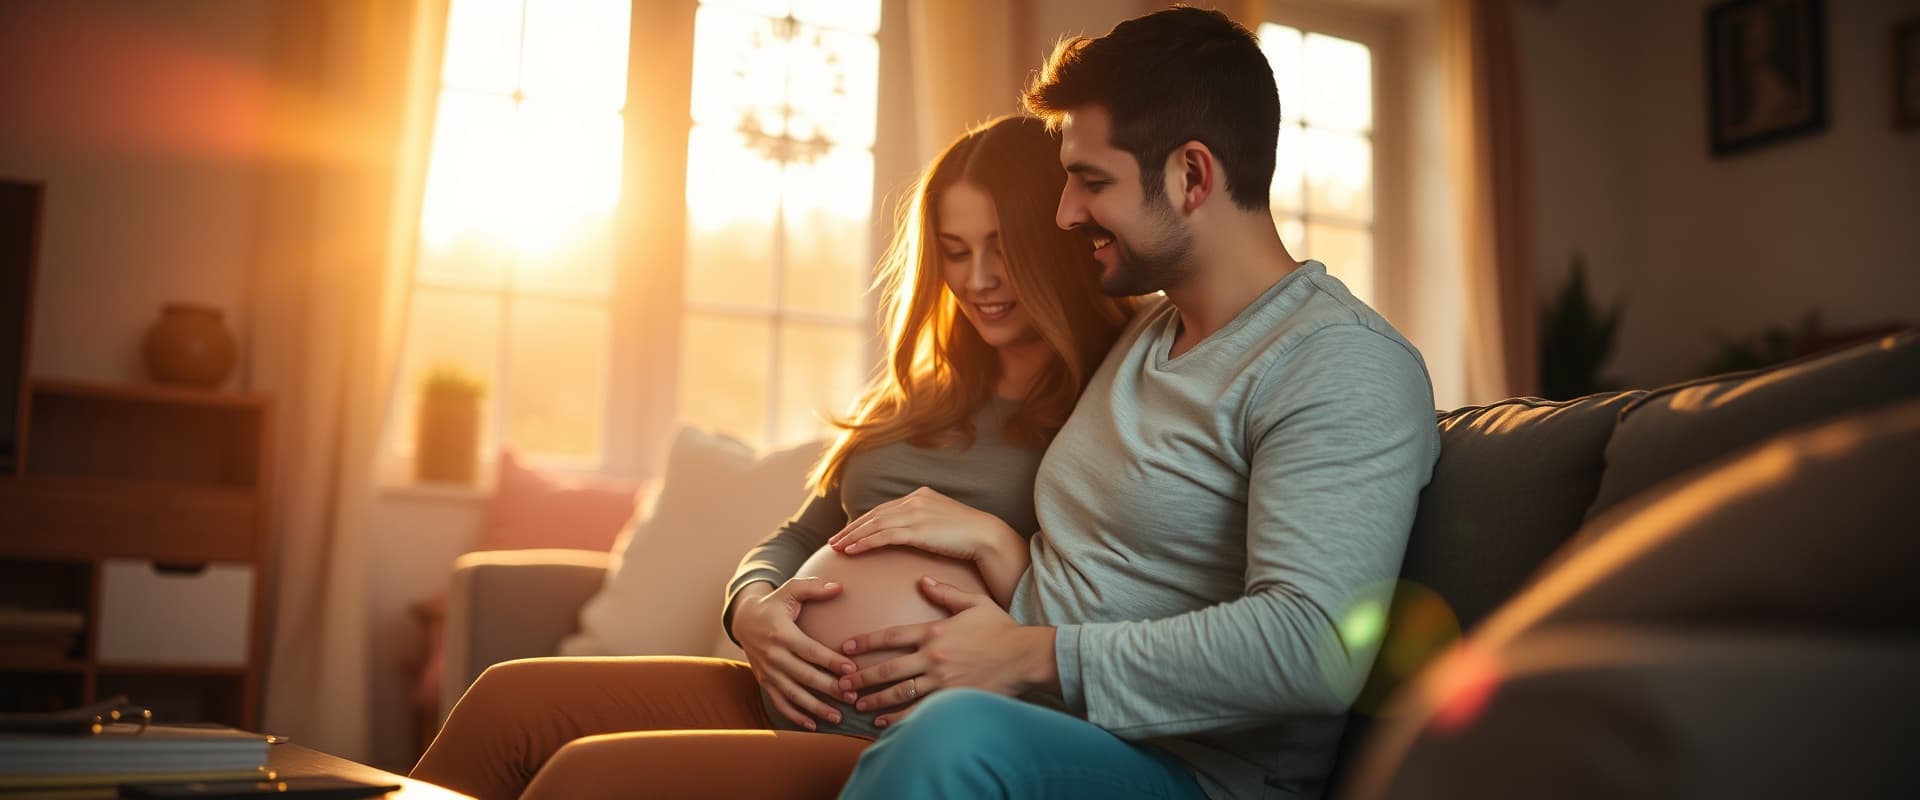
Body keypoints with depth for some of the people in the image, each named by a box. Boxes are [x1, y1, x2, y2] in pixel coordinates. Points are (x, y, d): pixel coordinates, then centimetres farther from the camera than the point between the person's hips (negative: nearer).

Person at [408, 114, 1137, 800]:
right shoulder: (922, 398, 19)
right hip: (791, 698, 8)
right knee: (509, 702, -9)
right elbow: (797, 541, 20)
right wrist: (752, 608, 0)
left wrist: (992, 540, -19)